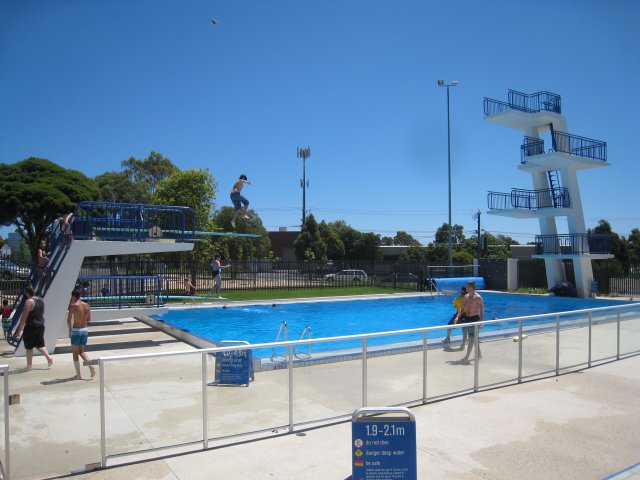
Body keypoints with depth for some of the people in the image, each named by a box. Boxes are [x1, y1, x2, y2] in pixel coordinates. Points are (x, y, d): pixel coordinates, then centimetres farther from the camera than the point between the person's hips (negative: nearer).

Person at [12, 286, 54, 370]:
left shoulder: (29, 302, -15)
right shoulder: (41, 300, 9)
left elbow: (24, 317, -17)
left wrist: (19, 330, -13)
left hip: (31, 327, -7)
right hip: (41, 325, 7)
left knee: (29, 347, 6)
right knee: (39, 345, 16)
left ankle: (29, 365, 12)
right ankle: (49, 357, -1)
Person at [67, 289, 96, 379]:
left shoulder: (73, 306, -11)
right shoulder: (87, 305, 4)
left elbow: (69, 320, -10)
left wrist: (70, 330, 2)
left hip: (76, 330, -5)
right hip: (85, 330, 5)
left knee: (75, 353, 7)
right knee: (82, 351, 19)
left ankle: (78, 374, 8)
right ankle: (91, 365, -5)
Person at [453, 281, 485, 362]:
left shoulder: (478, 297, -14)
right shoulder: (466, 296, 8)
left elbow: (482, 310, -17)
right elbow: (462, 309, 13)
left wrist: (481, 320, -27)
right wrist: (457, 317, 3)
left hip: (474, 319, -8)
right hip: (466, 318, 8)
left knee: (471, 338, -7)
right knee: (474, 337, 17)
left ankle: (467, 357, -5)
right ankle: (479, 354, 31)